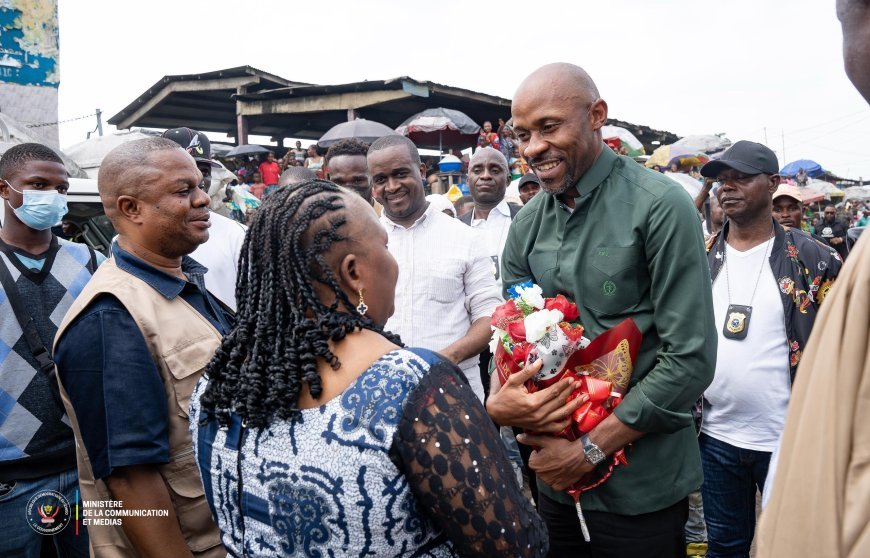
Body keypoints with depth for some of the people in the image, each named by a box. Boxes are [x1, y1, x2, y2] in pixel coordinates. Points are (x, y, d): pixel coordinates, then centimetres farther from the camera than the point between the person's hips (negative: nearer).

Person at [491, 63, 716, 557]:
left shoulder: (660, 207, -15)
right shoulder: (527, 225, 2)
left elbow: (691, 359, -18)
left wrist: (589, 450, -16)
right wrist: (499, 401, -13)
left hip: (640, 487, -5)